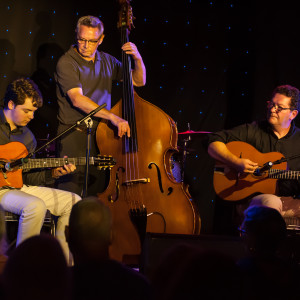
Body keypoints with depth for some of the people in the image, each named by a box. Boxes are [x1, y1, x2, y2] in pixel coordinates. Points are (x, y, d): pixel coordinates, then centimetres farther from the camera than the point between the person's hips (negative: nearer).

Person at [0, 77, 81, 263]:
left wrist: (53, 173, 0)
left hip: (18, 187, 8)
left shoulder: (27, 136, 15)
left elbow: (27, 176, 16)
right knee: (35, 205, -35)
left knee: (73, 202, 0)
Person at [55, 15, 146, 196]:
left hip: (102, 134, 5)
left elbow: (139, 81, 18)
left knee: (99, 194, 1)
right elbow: (77, 100, -19)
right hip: (74, 135, -5)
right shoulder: (67, 63, -7)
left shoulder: (107, 61, 12)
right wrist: (113, 117, -28)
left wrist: (137, 58, -2)